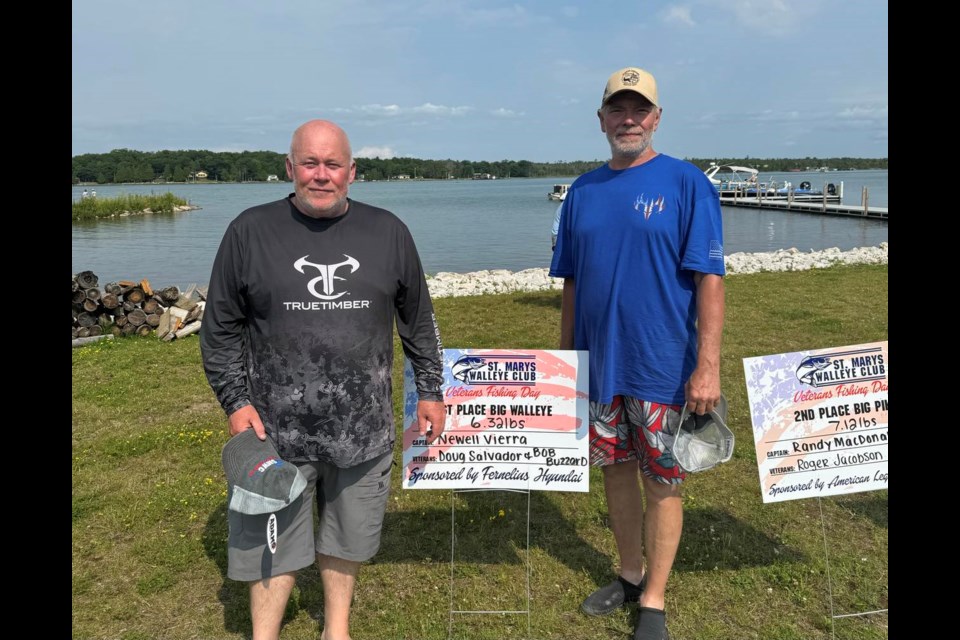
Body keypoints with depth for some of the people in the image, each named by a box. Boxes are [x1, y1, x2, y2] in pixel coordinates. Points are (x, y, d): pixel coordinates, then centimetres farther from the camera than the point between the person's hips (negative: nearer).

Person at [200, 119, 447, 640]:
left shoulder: (388, 232, 2)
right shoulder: (250, 231, -2)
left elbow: (418, 320, 10)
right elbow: (220, 329, 3)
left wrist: (430, 390, 10)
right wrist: (236, 402, -4)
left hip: (362, 424, 2)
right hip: (276, 425, -1)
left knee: (348, 536, 17)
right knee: (271, 539, 9)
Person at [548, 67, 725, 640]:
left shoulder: (686, 183, -6)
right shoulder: (584, 190, 7)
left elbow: (710, 279, -11)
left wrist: (709, 366, -17)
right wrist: (565, 355, 10)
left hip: (662, 368, -4)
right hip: (598, 364, 4)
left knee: (662, 482, 7)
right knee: (617, 471, 16)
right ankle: (630, 575, 37)